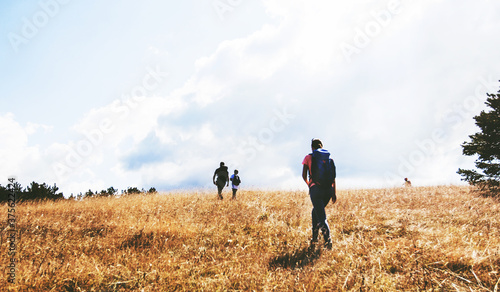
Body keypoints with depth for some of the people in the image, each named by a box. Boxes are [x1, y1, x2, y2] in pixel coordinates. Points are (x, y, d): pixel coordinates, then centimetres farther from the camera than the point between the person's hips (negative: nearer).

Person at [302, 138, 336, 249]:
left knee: (321, 217, -6)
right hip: (328, 189, 4)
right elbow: (333, 176, 6)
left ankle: (328, 240, -25)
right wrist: (334, 193, 7)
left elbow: (304, 175, 5)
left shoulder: (308, 157, 7)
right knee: (315, 211, 25)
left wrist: (309, 184, 25)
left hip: (316, 189, -4)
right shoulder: (329, 158, 13)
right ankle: (314, 237, 24)